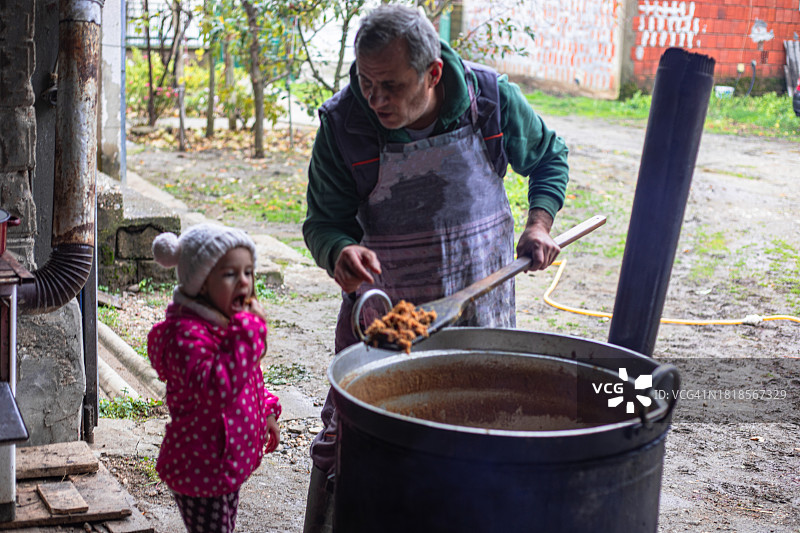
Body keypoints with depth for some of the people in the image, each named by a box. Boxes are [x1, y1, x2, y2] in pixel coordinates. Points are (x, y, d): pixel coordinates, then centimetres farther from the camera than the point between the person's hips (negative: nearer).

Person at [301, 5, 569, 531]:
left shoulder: (493, 98, -11)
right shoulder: (342, 123, -16)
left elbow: (550, 156, 9)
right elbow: (324, 222, -8)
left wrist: (539, 223, -6)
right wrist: (339, 252, -31)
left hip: (481, 306, 2)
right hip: (380, 309, -1)